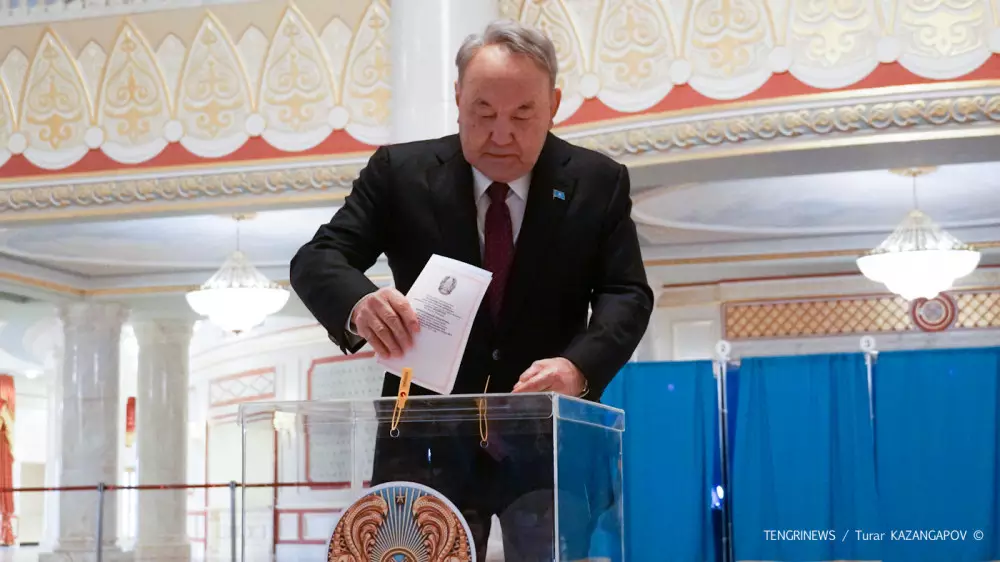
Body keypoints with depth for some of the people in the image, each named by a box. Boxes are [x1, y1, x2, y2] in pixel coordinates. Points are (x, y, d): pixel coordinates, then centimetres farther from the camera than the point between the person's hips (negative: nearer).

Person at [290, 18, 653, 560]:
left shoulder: (598, 183, 0)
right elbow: (316, 260, -6)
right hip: (430, 436, 0)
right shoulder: (400, 173, -2)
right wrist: (358, 302, -32)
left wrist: (579, 367, -27)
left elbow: (626, 294, -5)